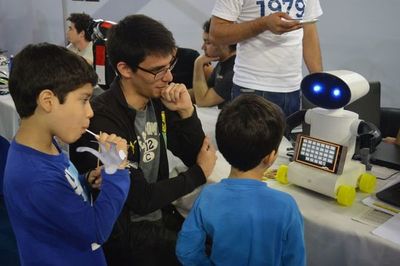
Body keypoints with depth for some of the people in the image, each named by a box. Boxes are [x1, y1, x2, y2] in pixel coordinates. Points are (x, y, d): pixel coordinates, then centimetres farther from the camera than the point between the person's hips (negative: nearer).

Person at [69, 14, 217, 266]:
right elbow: (141, 199, -22)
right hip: (123, 230, -6)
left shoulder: (159, 100, -2)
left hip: (160, 214, 7)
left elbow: (194, 156, 2)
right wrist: (199, 174, -9)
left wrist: (187, 112, -16)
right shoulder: (102, 121, -25)